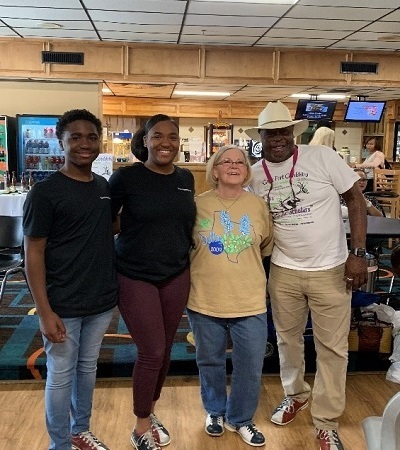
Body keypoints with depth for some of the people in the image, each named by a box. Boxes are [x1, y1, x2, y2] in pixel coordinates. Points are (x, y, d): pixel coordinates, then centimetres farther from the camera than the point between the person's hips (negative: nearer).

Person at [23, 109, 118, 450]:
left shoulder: (105, 186, 4)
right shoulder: (45, 192, -12)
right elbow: (33, 253, -12)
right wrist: (45, 312, -16)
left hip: (102, 300, 6)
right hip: (63, 305, -5)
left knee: (88, 368, 20)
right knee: (61, 375, 9)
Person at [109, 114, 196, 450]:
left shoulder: (186, 178, 4)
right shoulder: (126, 176, -11)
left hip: (177, 275, 5)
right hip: (135, 277, -5)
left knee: (165, 349, 14)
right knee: (152, 352, -2)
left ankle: (150, 412, 38)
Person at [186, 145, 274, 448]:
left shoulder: (258, 205, -2)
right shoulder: (198, 205, -4)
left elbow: (267, 247, 10)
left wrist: (244, 264, 5)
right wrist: (208, 266, 3)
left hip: (250, 302, 1)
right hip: (205, 301, 0)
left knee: (250, 367, 9)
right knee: (210, 362, 18)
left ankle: (241, 419, 34)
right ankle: (215, 412, 42)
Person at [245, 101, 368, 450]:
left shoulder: (322, 157, -11)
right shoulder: (255, 175, 0)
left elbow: (355, 199, -8)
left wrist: (358, 253, -14)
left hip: (330, 269, -3)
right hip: (283, 271, 3)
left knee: (332, 347, 5)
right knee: (287, 338, 18)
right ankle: (295, 395, 44)